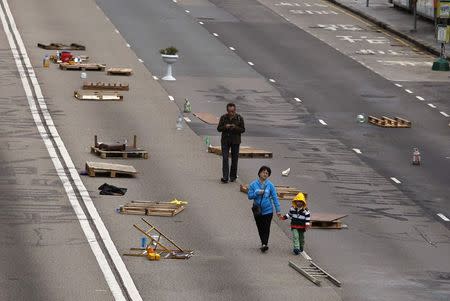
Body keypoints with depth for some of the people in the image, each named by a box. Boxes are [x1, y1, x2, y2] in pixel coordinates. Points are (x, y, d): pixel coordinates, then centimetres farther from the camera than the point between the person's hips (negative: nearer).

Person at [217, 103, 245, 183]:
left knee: (234, 159, 7)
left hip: (235, 141, 0)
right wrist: (225, 127, -20)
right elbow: (219, 128, 1)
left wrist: (236, 127, -22)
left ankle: (233, 176, 21)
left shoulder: (239, 118, -4)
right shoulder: (223, 117, -2)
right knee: (225, 158, -10)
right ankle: (225, 177, -14)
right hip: (225, 140, 0)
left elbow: (243, 129, -3)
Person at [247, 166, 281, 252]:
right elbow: (250, 196, -1)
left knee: (266, 228, -8)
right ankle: (264, 243, 23)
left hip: (267, 210, -2)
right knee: (260, 228, 10)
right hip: (257, 211, 2)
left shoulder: (270, 185, -1)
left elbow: (275, 197, 0)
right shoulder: (253, 184, 0)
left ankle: (265, 244, -13)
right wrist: (257, 193, -19)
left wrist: (278, 210, -4)